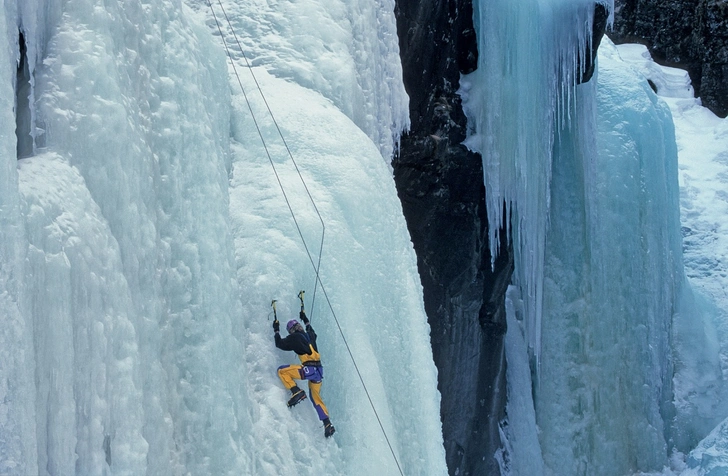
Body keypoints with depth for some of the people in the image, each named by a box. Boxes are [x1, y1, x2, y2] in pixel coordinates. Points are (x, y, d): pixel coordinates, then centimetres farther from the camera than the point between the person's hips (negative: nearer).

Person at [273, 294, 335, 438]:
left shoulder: (295, 337, -1)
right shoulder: (309, 335, 19)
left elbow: (280, 343, 5)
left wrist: (276, 330, 19)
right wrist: (305, 320, 53)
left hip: (309, 369, -8)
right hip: (319, 371, 8)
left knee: (282, 371, 3)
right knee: (316, 398, 19)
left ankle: (296, 392, -11)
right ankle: (327, 424, 9)